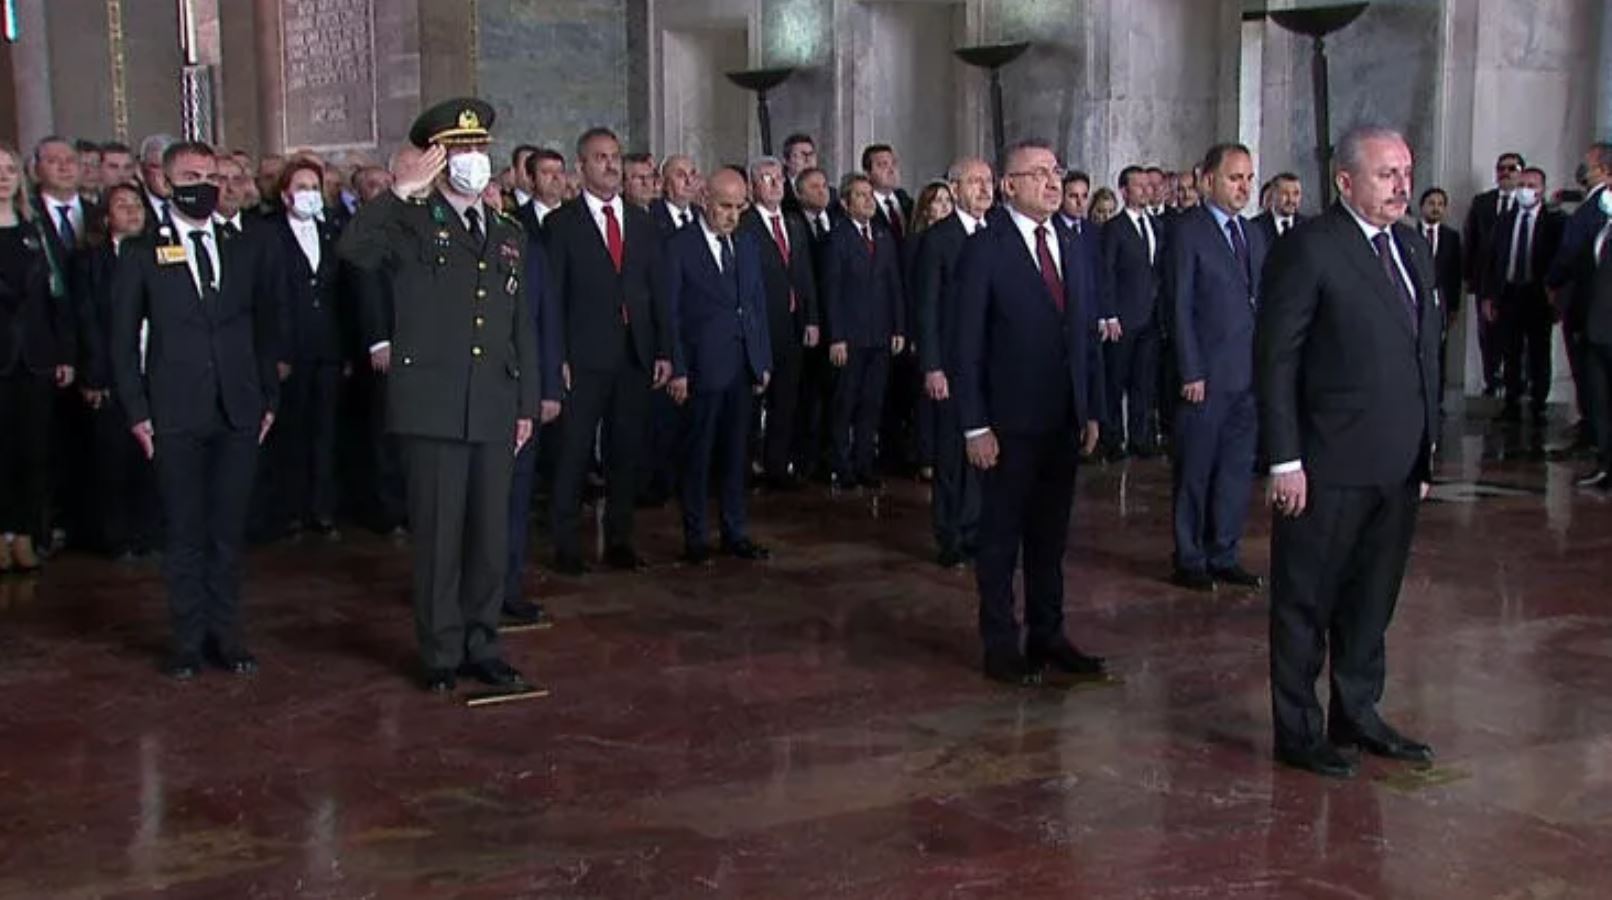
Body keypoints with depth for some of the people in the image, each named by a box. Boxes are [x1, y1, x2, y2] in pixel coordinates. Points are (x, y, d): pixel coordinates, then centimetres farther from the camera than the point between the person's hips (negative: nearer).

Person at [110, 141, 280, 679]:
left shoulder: (247, 252, 10)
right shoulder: (141, 257, 5)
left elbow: (266, 331, 12)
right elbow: (123, 342, 5)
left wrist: (269, 399, 6)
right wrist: (137, 412, -2)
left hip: (238, 413, 2)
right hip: (176, 417, -2)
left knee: (228, 530, 6)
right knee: (185, 533, 3)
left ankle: (227, 635, 16)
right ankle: (190, 639, 13)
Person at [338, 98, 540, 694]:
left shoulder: (508, 236, 17)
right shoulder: (413, 225, 1)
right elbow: (354, 250, -21)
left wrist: (527, 405, 14)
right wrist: (400, 193, -22)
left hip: (494, 410, 5)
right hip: (433, 407, -5)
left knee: (492, 535, 9)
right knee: (438, 536, 1)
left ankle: (482, 648, 22)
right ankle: (441, 656, 13)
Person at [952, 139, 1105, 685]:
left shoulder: (1071, 251, 11)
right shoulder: (984, 251, -8)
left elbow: (1085, 338, 15)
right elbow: (967, 346, -10)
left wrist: (1092, 411, 9)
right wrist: (975, 426, -14)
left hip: (1064, 423, 6)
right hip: (1010, 425, -6)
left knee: (1051, 536, 14)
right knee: (1001, 537, 5)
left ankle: (1047, 636, 26)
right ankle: (1000, 644, 16)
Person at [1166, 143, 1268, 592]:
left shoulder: (1254, 235, 14)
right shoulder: (1187, 230, -7)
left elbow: (1261, 302, 16)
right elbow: (1180, 307, -10)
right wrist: (1190, 372, -15)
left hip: (1249, 375, 7)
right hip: (1207, 376, -6)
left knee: (1237, 469, 11)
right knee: (1195, 472, 3)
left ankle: (1223, 555, 22)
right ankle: (1189, 560, 14)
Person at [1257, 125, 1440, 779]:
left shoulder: (1411, 248, 13)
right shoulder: (1307, 249, -10)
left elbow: (1425, 353, 16)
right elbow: (1275, 359, -12)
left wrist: (1426, 449, 13)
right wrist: (1285, 460, -16)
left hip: (1399, 466, 7)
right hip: (1331, 466, -7)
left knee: (1373, 599, 18)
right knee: (1306, 601, 6)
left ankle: (1357, 713, 33)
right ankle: (1297, 730, 17)